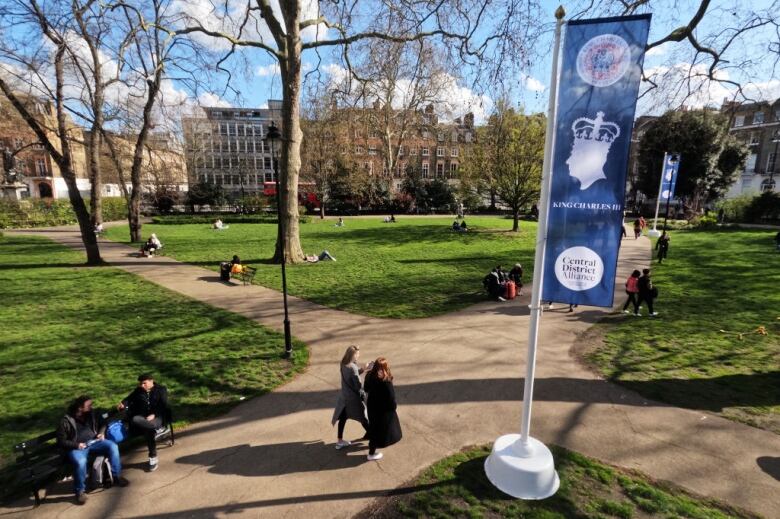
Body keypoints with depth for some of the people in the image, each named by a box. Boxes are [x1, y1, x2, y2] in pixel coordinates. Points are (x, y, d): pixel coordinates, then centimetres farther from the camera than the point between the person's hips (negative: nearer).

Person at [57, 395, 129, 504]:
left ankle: (117, 476, -7)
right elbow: (61, 442, -7)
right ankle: (80, 491, -14)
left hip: (93, 442, 4)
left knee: (113, 446, -21)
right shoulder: (66, 421, -10)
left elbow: (102, 424, 19)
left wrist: (101, 433, -1)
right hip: (77, 447, -4)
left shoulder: (92, 414, 4)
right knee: (80, 461, -37)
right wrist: (76, 445, -20)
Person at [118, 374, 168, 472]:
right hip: (142, 416, 4)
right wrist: (123, 404, -10)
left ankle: (153, 458, -23)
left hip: (157, 416, -4)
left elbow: (163, 406, -6)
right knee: (134, 420, -34)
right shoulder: (138, 390, 18)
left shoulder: (161, 389, 3)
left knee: (148, 430, -35)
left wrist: (153, 415, -19)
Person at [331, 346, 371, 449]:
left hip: (344, 396, 8)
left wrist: (363, 369, 3)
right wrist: (363, 394, -7)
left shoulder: (344, 364, -2)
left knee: (342, 418, 18)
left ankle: (340, 441, 29)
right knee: (363, 418, 10)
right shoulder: (352, 367, -27)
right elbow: (358, 385, -23)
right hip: (353, 397, -7)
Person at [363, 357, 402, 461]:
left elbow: (366, 389, 6)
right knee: (380, 429, 11)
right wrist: (394, 405, -4)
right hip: (383, 408, -7)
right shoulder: (386, 381, -29)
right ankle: (371, 453, 24)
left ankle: (373, 443, 51)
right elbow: (390, 396, -21)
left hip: (372, 405, 7)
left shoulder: (370, 376, -10)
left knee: (374, 426, 28)